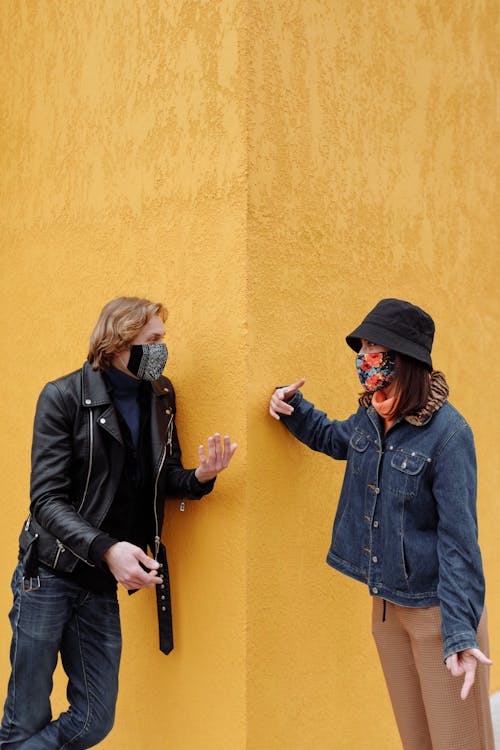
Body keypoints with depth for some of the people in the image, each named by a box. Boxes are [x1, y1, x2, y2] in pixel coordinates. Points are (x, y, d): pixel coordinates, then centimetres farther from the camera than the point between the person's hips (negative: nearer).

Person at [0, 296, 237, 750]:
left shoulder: (160, 397, 5)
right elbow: (47, 500, -15)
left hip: (104, 582, 5)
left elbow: (163, 480, 10)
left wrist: (200, 477, -12)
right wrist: (105, 548, -30)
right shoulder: (65, 397, -11)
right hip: (50, 573, -5)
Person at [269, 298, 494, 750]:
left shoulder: (447, 433, -20)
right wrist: (293, 407, 7)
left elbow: (459, 537, -22)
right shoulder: (370, 417, 1)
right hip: (386, 602, 7)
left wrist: (461, 632, -26)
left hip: (436, 607, -7)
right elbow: (334, 438, 25)